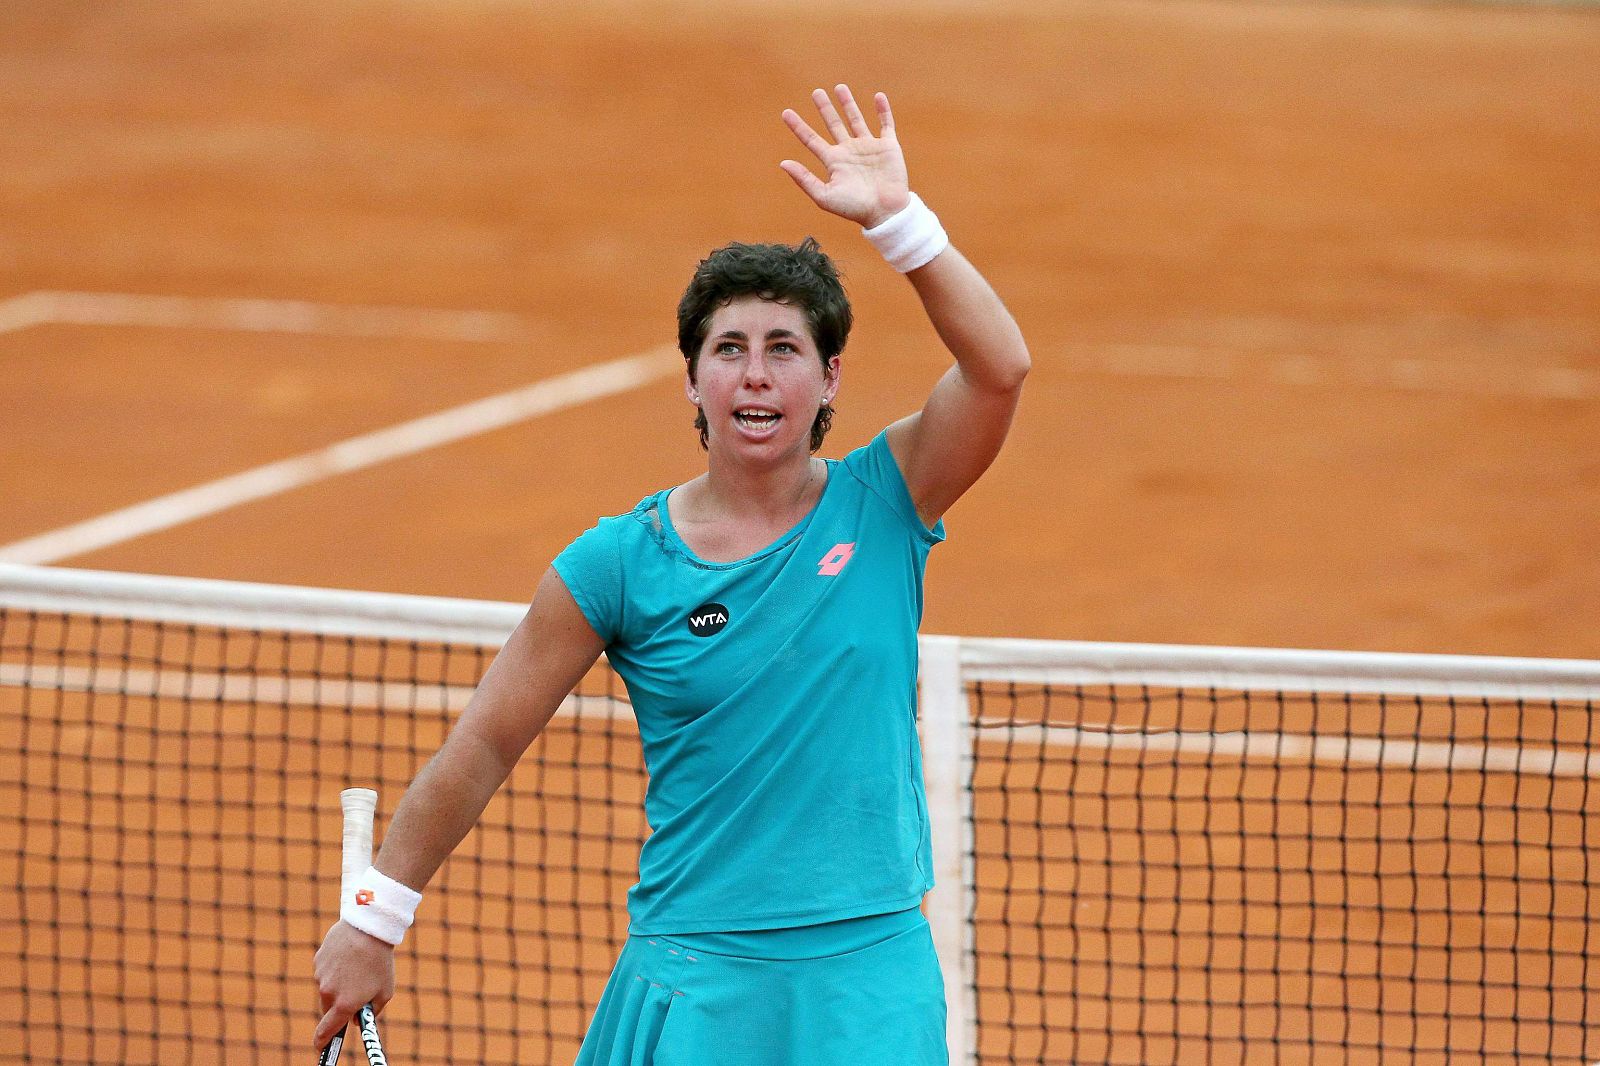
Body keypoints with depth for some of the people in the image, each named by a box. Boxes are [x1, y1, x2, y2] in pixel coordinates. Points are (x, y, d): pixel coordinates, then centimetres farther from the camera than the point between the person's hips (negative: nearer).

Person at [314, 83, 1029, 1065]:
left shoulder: (881, 505, 1)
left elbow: (999, 367, -16)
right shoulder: (620, 563, -1)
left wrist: (895, 216, -23)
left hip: (870, 975, 1)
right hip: (694, 976, -1)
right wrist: (372, 921, 5)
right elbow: (485, 744, 4)